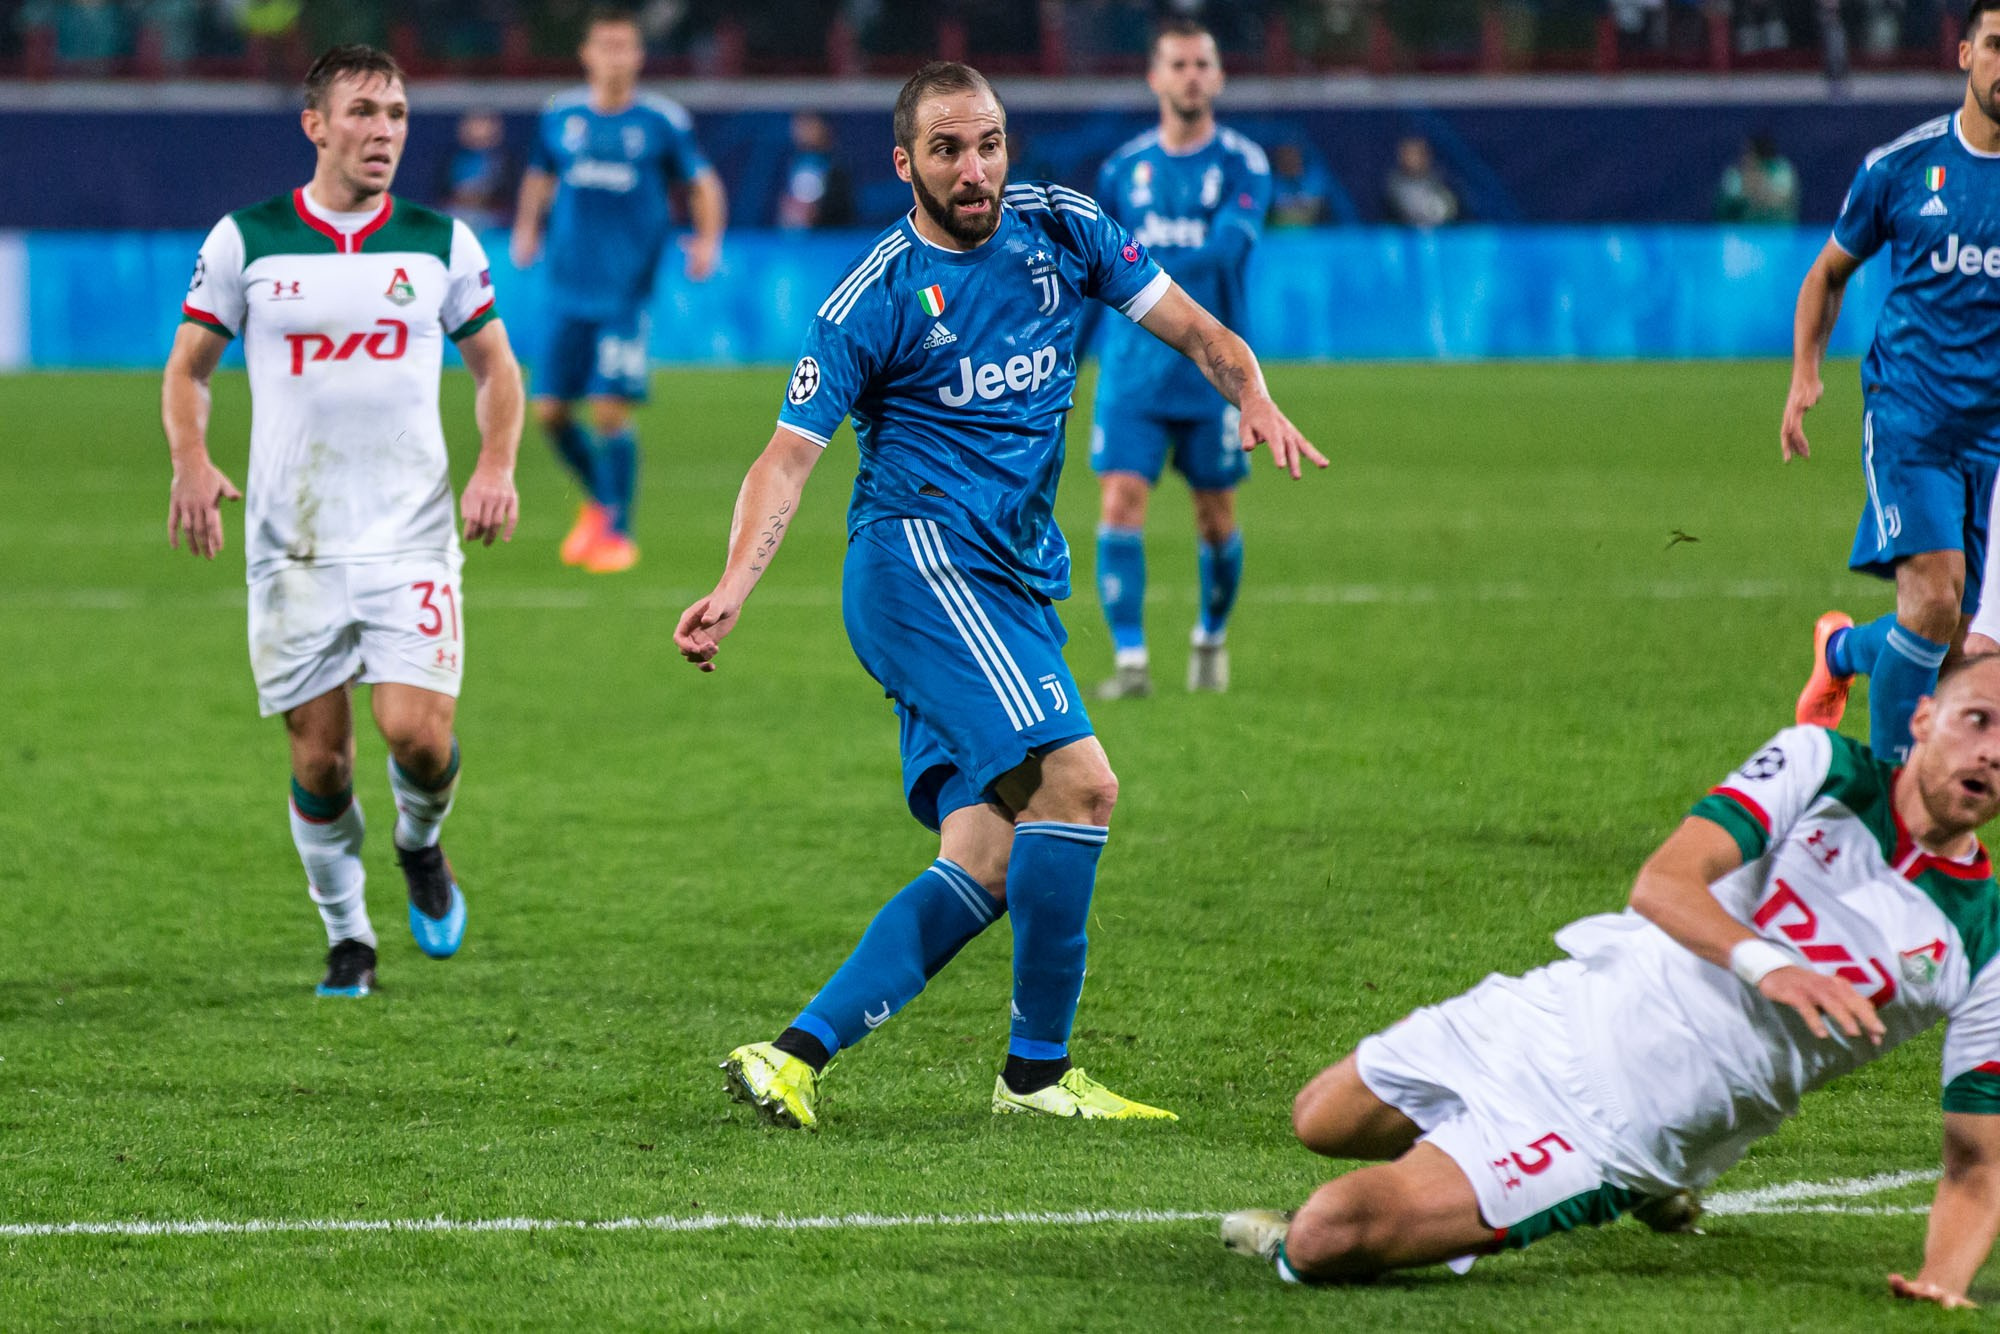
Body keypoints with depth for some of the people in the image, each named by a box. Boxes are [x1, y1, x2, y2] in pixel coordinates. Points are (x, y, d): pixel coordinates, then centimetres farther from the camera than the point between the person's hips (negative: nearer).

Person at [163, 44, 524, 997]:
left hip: (413, 539, 0)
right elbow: (188, 367, 7)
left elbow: (494, 365, 13)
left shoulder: (442, 243, 3)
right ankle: (347, 935, 22)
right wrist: (191, 462, -12)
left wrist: (496, 465, -4)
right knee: (318, 758, 1)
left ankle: (421, 843, 20)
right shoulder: (244, 241, 0)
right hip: (292, 546, 0)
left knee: (418, 733, -14)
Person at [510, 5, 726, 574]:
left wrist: (707, 239, -5)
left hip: (626, 292, -3)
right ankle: (598, 501, 28)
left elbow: (702, 183, 10)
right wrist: (527, 229, 8)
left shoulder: (663, 122, -1)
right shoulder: (560, 116, 6)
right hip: (569, 289, 3)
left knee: (611, 410, -10)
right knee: (550, 410, 3)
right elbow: (539, 178, 23)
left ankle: (619, 532, 3)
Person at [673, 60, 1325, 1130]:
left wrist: (1254, 398, -12)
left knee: (986, 863, -1)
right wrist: (732, 589, -21)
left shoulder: (1059, 229, 8)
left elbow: (1192, 328, 10)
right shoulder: (873, 299, -6)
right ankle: (1039, 1070, -13)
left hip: (1015, 581, 7)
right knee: (1077, 781, -21)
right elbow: (789, 455, -6)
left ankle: (795, 1054, -2)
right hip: (921, 557, -7)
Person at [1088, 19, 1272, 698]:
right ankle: (1130, 661, -12)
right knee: (1120, 503, -12)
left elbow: (1226, 246, -20)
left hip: (1211, 368, -2)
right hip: (1132, 366, 2)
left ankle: (1211, 639, 32)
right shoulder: (1124, 168, 6)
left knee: (1215, 517, 7)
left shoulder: (1243, 165, -4)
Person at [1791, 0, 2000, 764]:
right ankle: (1891, 776, -3)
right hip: (1908, 413, -2)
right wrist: (1805, 372, 2)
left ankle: (1844, 649, 36)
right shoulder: (1900, 166, 1)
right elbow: (1830, 271, 15)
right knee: (1935, 599, -21)